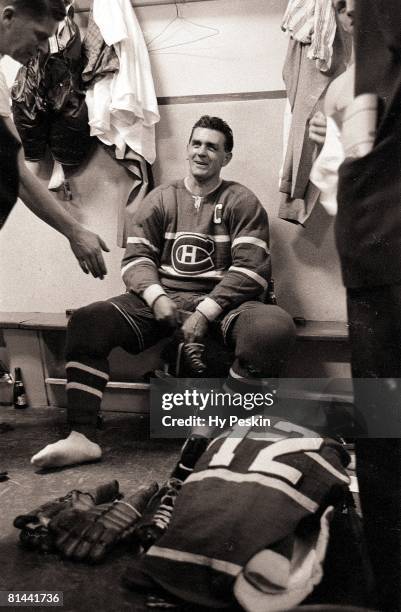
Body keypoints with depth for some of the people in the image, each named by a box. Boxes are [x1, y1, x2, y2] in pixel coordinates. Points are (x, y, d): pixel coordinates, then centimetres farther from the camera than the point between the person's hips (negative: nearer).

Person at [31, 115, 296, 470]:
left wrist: (206, 312, -18)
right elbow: (136, 257, 7)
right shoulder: (160, 199, 14)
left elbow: (251, 268, -7)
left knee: (275, 327, -33)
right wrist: (156, 297, -14)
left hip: (223, 302, -2)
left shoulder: (242, 202, 4)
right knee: (87, 321, -18)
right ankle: (82, 437, -16)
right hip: (162, 298, 3)